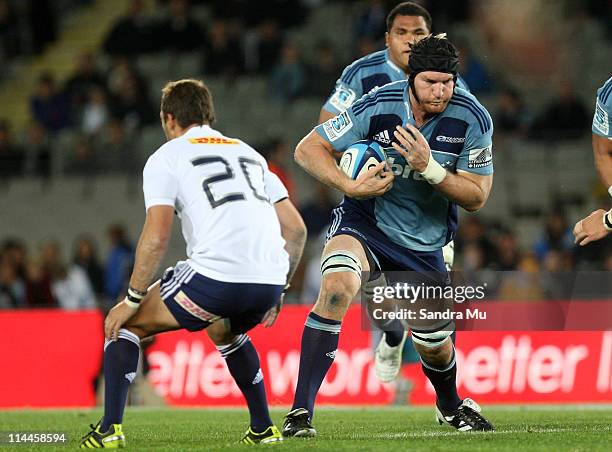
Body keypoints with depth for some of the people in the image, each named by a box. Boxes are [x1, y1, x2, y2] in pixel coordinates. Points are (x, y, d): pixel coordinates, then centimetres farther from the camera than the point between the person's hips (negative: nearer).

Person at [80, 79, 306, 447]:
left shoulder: (166, 157, 9)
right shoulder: (249, 153, 27)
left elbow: (156, 237, -3)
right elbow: (296, 229, 22)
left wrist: (133, 300, 4)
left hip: (215, 276, -6)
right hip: (269, 280, 6)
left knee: (125, 324, 14)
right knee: (224, 331, 38)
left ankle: (110, 428, 0)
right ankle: (264, 428, 30)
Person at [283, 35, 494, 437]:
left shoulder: (473, 119, -15)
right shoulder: (379, 107, -20)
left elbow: (477, 197, -12)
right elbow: (308, 148, -11)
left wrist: (429, 168, -28)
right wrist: (351, 186, -27)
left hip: (424, 245, 3)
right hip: (365, 223, -3)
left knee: (436, 346, 10)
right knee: (338, 285, -33)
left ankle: (451, 406, 48)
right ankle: (300, 412, -31)